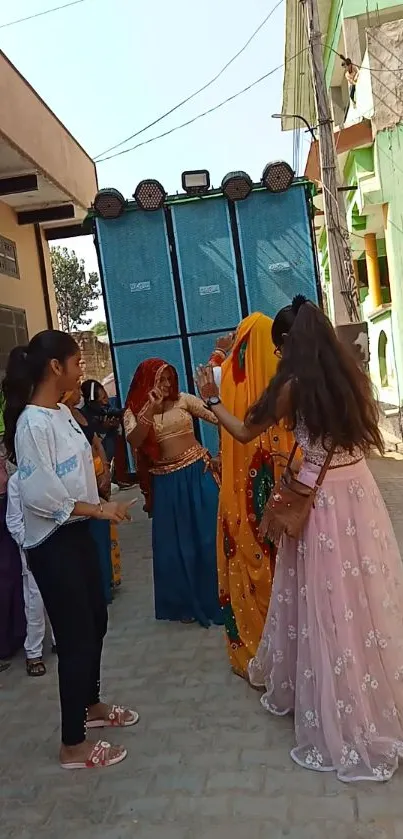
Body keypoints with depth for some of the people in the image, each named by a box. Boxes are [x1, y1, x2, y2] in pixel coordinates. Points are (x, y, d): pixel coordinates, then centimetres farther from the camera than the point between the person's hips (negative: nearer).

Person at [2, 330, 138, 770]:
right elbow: (39, 495, -24)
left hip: (76, 533, 9)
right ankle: (73, 745, 22)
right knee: (76, 636, 3)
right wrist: (97, 509, -20)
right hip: (51, 544, -9)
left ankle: (90, 705, 44)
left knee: (95, 622, 21)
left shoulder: (62, 413, 6)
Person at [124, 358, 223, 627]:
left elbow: (216, 416, -8)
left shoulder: (183, 400, 1)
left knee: (208, 536, 6)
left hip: (198, 474, 0)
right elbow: (134, 441, -18)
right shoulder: (134, 412, 1)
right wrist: (150, 411, -26)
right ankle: (186, 603, 32)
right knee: (176, 544, 11)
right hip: (167, 483, 0)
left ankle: (214, 599, 26)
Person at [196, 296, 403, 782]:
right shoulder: (352, 374, 3)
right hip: (359, 490, 6)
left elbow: (246, 432, -1)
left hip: (320, 499, -5)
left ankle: (342, 725, 24)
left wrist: (209, 401, 11)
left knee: (328, 606, 7)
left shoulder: (292, 385, -11)